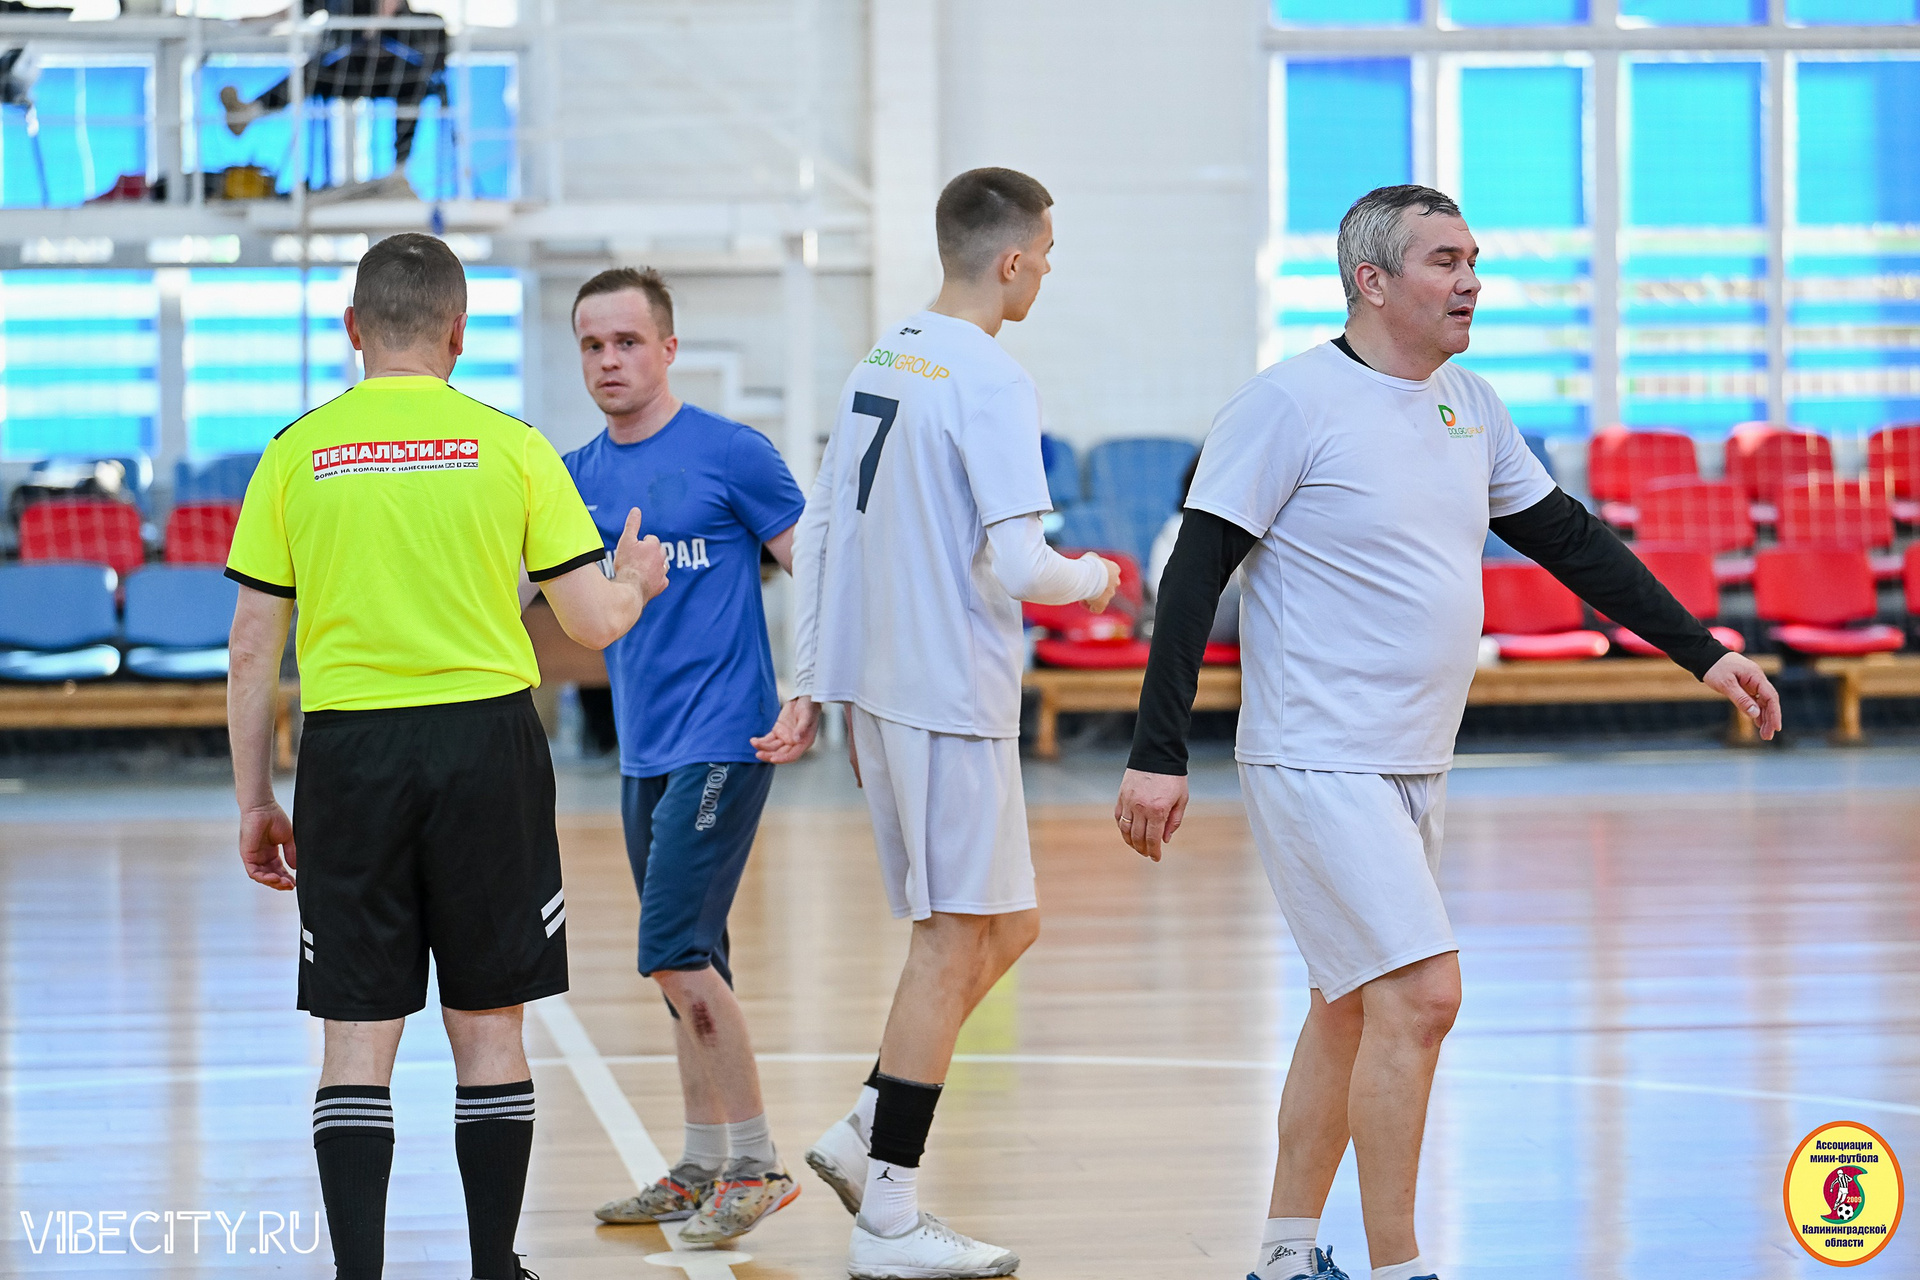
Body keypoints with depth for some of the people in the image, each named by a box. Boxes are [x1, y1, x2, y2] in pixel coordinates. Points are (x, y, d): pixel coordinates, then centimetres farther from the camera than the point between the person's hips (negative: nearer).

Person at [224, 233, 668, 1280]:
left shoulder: (295, 454, 2)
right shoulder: (510, 446, 0)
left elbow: (252, 649, 2)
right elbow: (593, 623, 1)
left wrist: (253, 800, 11)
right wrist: (637, 584, 23)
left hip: (348, 754, 0)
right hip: (486, 740, 0)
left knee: (357, 1035, 3)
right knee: (488, 1027, 9)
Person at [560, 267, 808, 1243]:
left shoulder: (728, 454, -8)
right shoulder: (578, 478, 10)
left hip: (722, 738, -7)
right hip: (643, 750, 7)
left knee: (675, 952, -14)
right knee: (686, 962, 12)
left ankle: (757, 1165, -6)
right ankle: (702, 1168, 20)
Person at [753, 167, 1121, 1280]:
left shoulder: (880, 364, 11)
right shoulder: (992, 384, -15)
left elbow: (818, 533, 14)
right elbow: (1015, 568, -21)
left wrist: (812, 687, 16)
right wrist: (1095, 579, 0)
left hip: (879, 689, 9)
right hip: (953, 699, -9)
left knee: (1006, 925, 18)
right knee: (955, 944, -2)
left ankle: (865, 1136, 14)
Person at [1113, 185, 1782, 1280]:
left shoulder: (1470, 406, 10)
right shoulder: (1291, 402, -13)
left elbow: (1567, 537, 19)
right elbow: (1196, 573, -13)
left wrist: (1700, 650, 15)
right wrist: (1159, 755, -17)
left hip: (1412, 768, 8)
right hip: (1319, 765, -8)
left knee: (1353, 1008, 14)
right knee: (1421, 994, -15)